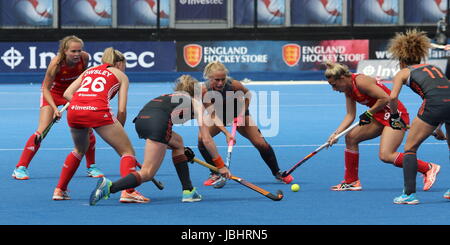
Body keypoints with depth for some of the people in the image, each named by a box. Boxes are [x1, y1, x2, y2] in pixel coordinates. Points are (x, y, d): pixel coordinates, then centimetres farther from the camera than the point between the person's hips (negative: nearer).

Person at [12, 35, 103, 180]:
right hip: (52, 92, -4)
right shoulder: (56, 63, -33)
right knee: (42, 130, -14)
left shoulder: (84, 57, -22)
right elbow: (46, 88, -23)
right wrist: (54, 108, -34)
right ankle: (20, 167, -7)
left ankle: (91, 167, 13)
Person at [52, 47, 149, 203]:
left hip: (74, 110, 5)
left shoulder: (89, 71, 33)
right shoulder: (121, 75, 21)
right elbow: (121, 110, 11)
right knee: (127, 151, 7)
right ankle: (128, 191, -13)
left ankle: (59, 190, 32)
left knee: (80, 150, 32)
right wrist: (119, 131, 21)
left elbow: (67, 93, 20)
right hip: (98, 111, -5)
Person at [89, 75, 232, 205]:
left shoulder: (171, 97, 39)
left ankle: (188, 191, 27)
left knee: (177, 142, 31)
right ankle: (109, 187, -28)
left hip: (141, 118, 7)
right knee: (147, 174, -7)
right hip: (158, 121, -7)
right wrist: (221, 165, 27)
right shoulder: (196, 103, 25)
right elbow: (206, 140, 21)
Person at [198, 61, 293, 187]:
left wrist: (242, 113, -14)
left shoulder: (233, 84, -31)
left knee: (261, 144, -10)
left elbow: (247, 93, -8)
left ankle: (277, 173, 11)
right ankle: (215, 174, -8)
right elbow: (213, 115, -32)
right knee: (202, 140, -24)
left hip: (238, 114, -1)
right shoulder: (204, 90, -31)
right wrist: (226, 133, -43)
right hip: (219, 116, 1)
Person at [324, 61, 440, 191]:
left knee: (385, 156, -19)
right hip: (380, 116, 10)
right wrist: (336, 134, -1)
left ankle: (428, 168, -12)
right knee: (351, 137, 7)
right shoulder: (348, 89, 8)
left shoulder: (360, 81, -21)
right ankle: (351, 181, 16)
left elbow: (385, 98, -23)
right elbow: (350, 115, 8)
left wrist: (369, 113, -14)